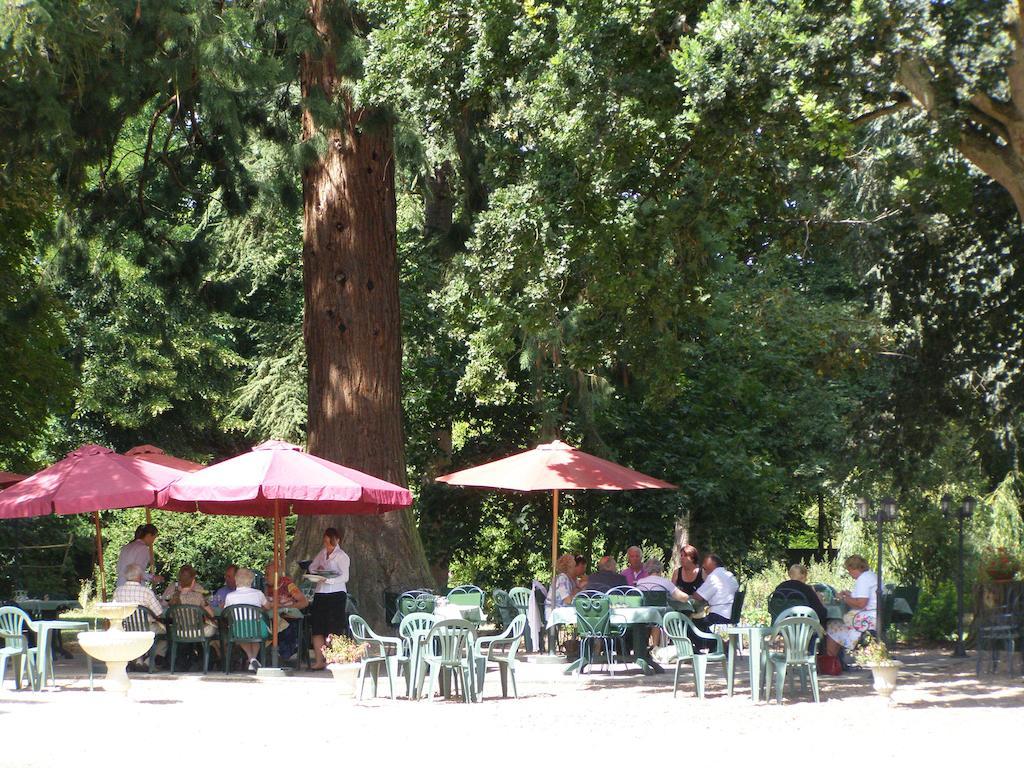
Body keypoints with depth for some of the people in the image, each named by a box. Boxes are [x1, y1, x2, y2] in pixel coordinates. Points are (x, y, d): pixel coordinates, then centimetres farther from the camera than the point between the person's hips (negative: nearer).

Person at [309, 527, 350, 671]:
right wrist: (317, 572, 2)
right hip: (320, 593, 6)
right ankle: (320, 661, 7)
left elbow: (345, 577, -14)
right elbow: (312, 567, 25)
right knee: (317, 629, 2)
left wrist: (328, 579, -26)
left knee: (333, 631, -6)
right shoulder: (322, 553, 14)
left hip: (336, 594, -6)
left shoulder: (342, 556, -6)